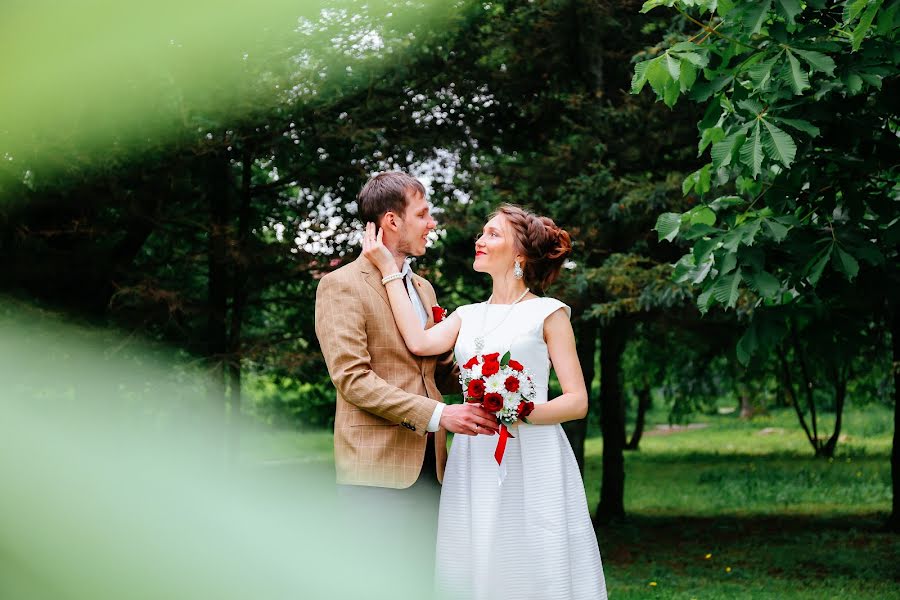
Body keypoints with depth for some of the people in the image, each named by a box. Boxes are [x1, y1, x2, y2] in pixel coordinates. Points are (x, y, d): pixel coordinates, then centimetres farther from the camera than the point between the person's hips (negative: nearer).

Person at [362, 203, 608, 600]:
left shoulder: (547, 313, 2)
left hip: (530, 464, -5)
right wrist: (388, 269, -1)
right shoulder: (468, 316, 16)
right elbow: (420, 343, -6)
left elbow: (577, 402, -3)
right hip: (474, 462, 5)